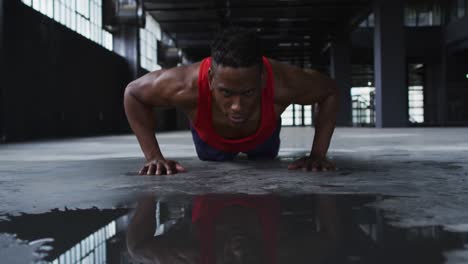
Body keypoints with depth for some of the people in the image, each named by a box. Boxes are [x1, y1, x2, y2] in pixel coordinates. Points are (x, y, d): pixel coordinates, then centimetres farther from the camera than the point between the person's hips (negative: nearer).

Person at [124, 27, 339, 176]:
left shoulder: (282, 83, -47)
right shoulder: (186, 86, -48)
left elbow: (330, 92, -25)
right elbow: (133, 93, -27)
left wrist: (318, 154, -31)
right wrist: (153, 156, -33)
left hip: (263, 136, 1)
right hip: (210, 139, 0)